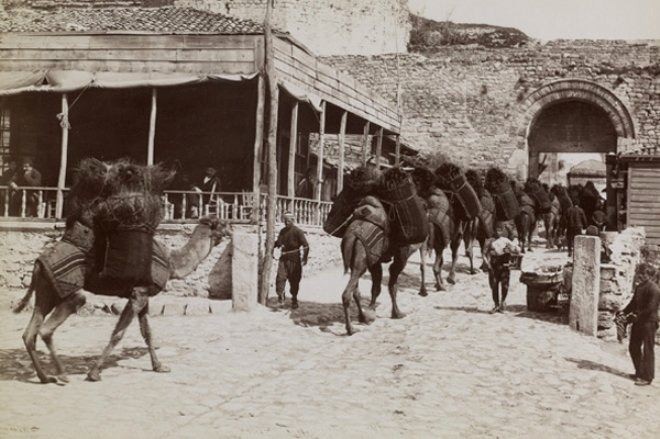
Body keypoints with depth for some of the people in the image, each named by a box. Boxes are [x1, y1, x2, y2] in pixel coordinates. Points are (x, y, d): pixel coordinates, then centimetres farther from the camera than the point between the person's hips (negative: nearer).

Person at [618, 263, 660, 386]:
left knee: (647, 350, -1)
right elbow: (634, 303, 17)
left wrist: (637, 315, -20)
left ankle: (647, 377, 7)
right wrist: (624, 312, 4)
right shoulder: (639, 287, 10)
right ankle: (639, 373, 29)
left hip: (648, 322, -9)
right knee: (633, 347, 16)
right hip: (638, 322, 9)